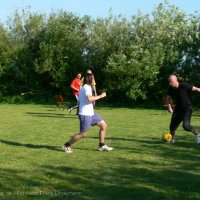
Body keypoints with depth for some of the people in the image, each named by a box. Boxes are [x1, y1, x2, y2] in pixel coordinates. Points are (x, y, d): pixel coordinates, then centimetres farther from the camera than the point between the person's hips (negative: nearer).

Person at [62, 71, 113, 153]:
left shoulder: (83, 87, 15)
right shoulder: (87, 87, -16)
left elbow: (79, 101, 22)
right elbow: (89, 98, -35)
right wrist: (101, 96, -26)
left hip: (91, 113, 10)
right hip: (85, 115, -10)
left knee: (103, 125, 8)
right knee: (82, 134, -4)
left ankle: (102, 145, 15)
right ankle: (67, 145, 12)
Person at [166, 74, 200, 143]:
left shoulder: (184, 86, -20)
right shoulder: (170, 89, -5)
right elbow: (168, 98, 9)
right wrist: (169, 107, -5)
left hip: (187, 109, -5)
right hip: (178, 109, 5)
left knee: (186, 126, -20)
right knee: (172, 126, 3)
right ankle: (172, 139, 29)